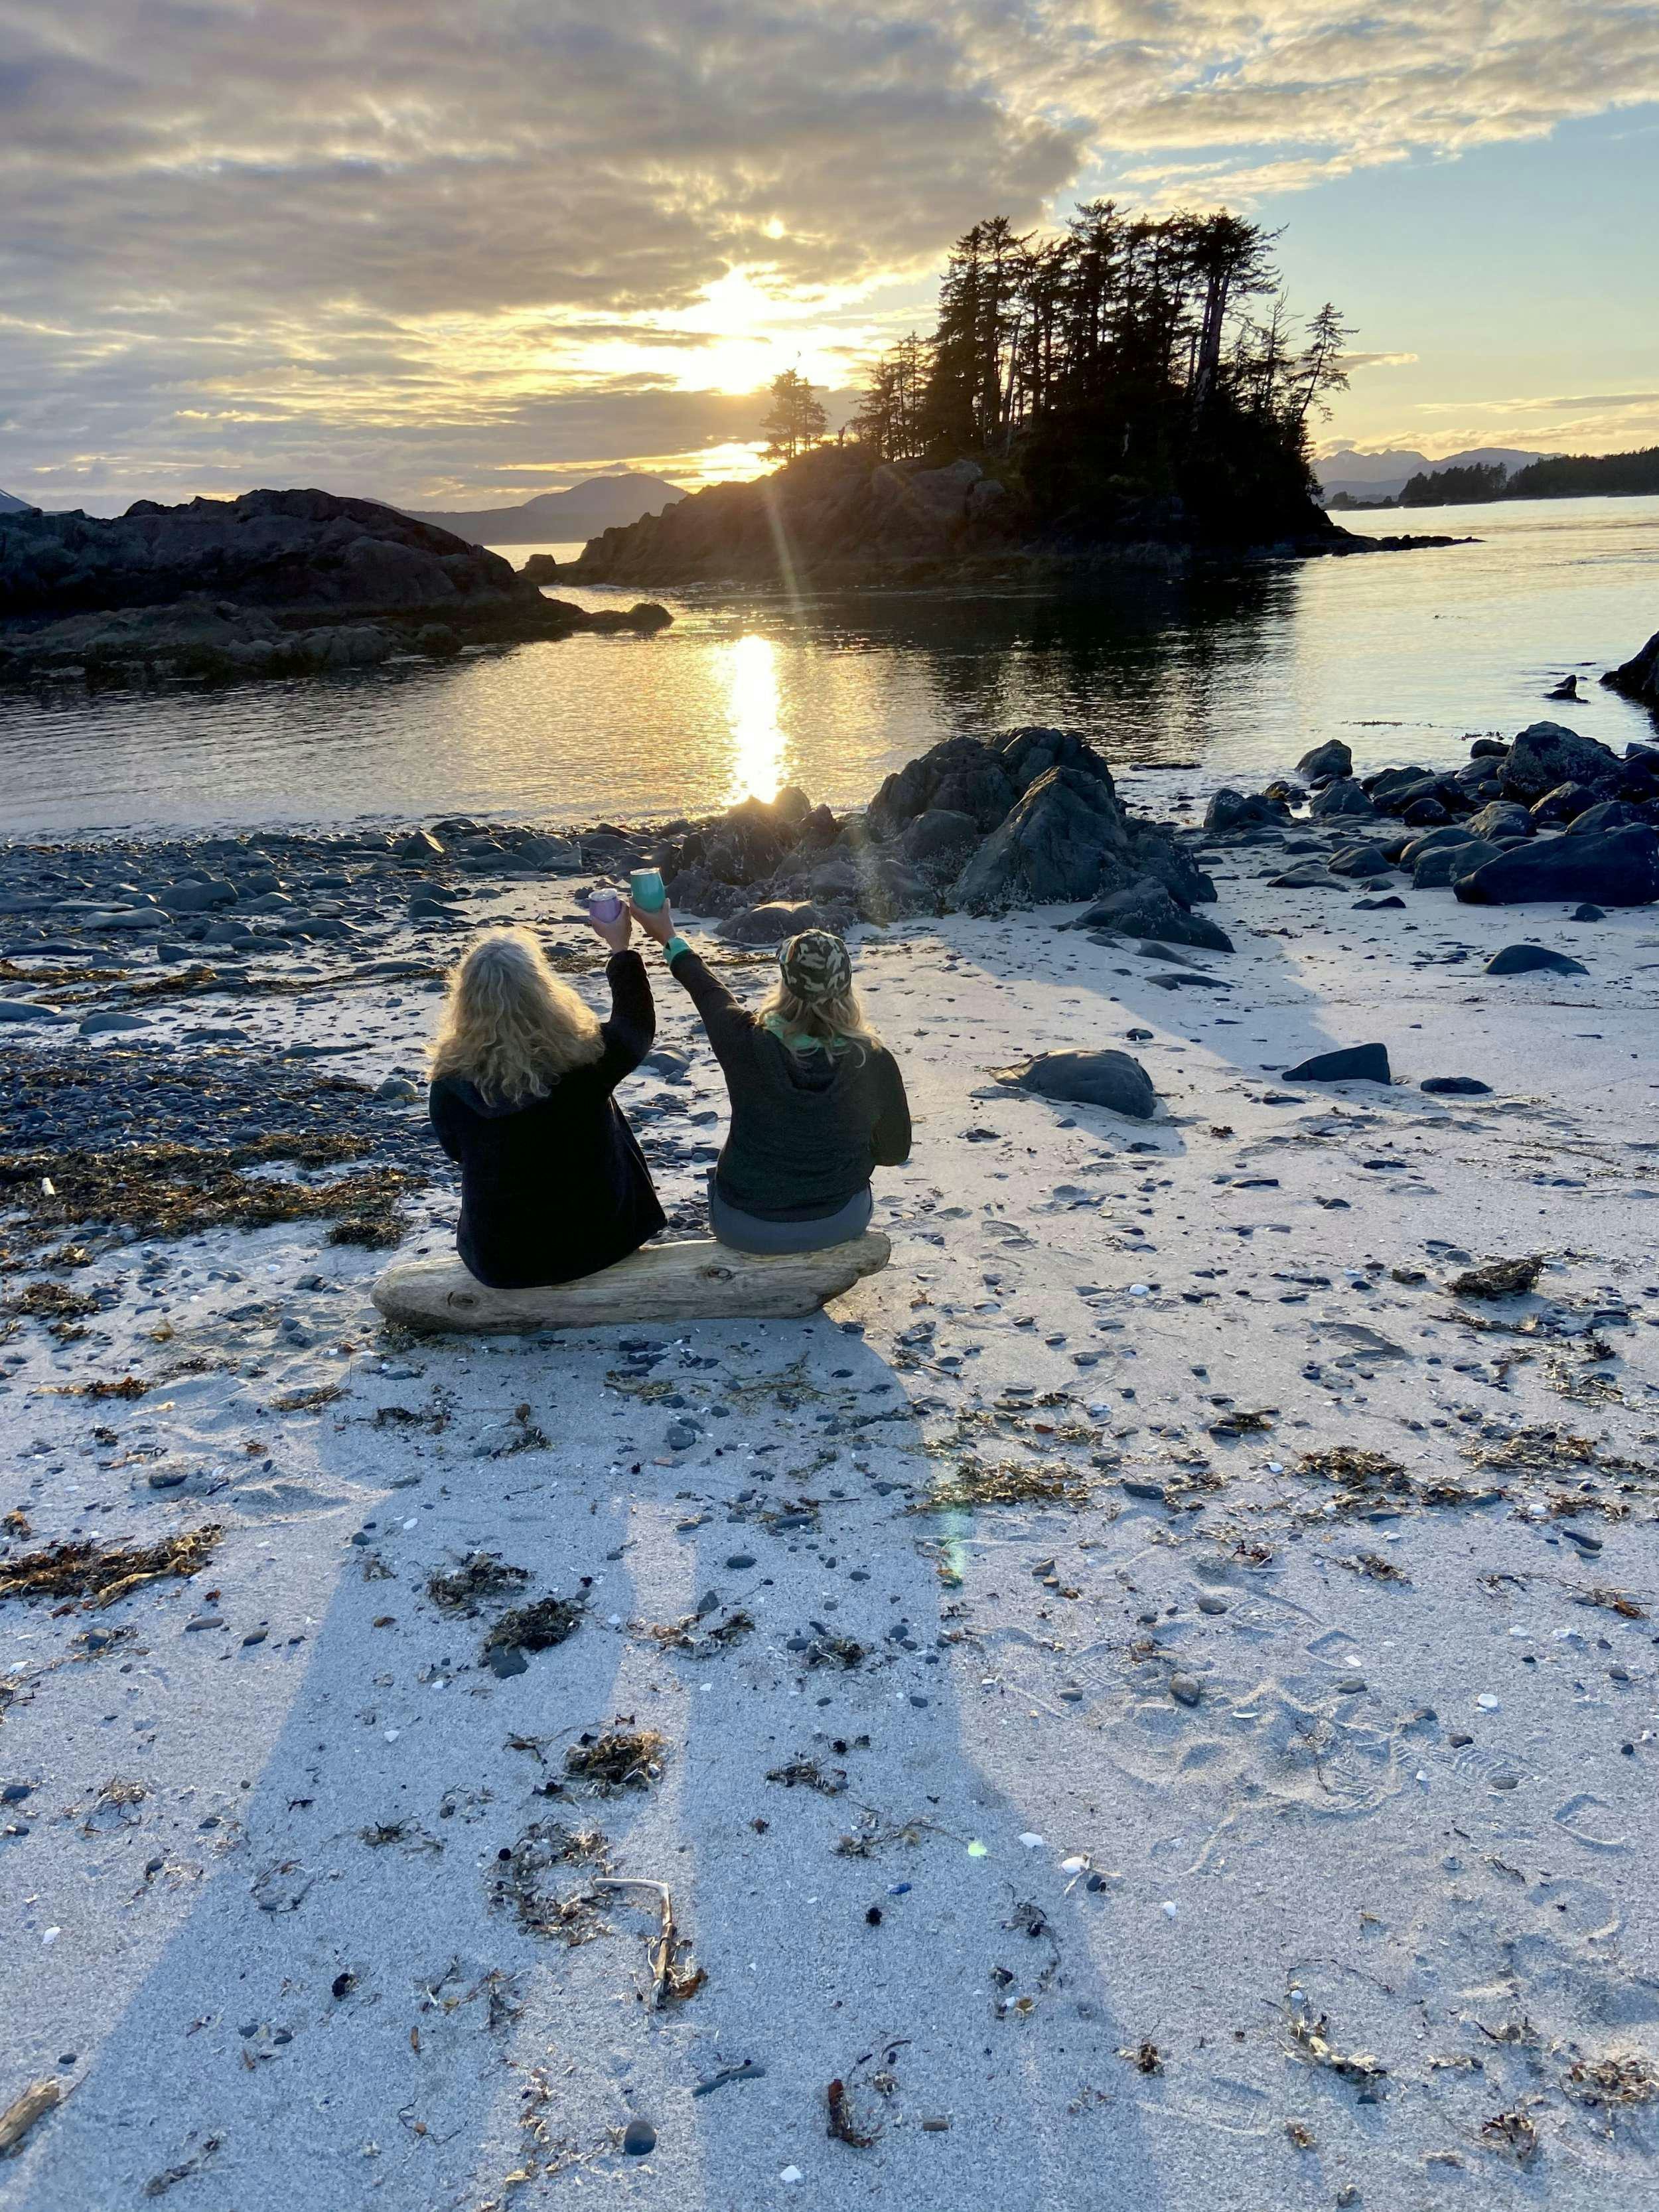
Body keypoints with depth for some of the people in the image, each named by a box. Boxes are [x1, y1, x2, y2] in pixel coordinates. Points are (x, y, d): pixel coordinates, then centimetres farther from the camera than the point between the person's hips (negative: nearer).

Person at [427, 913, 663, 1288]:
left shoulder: (450, 1084, -21)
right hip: (596, 1243, 0)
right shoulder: (585, 1057, -24)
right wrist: (620, 947, 11)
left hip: (499, 1263, 1)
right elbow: (637, 1023, -1)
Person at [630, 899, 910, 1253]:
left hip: (746, 1230, -1)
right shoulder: (874, 1062, -20)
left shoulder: (746, 1043, -22)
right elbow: (895, 1152, -5)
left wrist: (669, 938, 19)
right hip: (841, 1223, 1)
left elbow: (710, 993, 0)